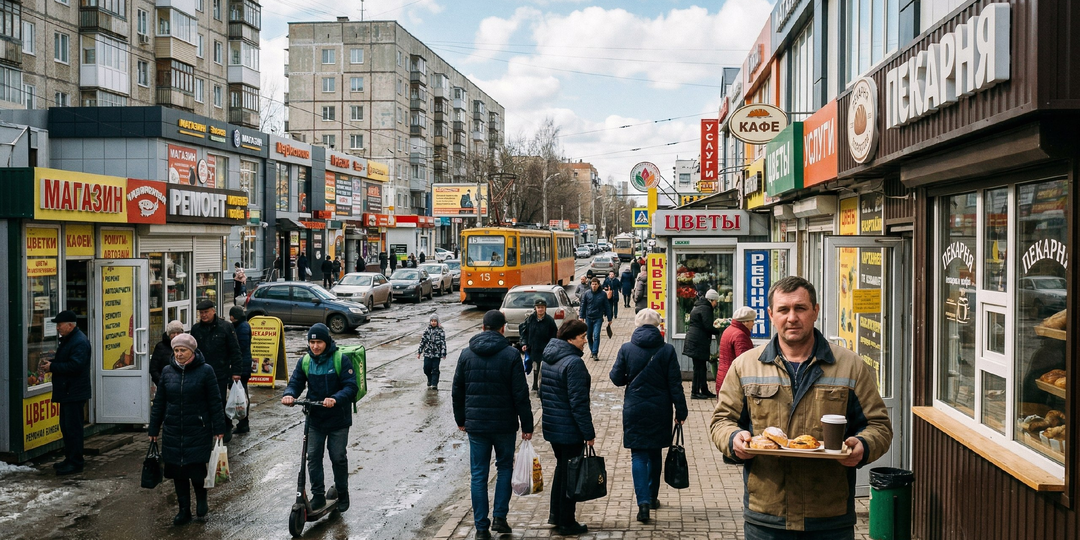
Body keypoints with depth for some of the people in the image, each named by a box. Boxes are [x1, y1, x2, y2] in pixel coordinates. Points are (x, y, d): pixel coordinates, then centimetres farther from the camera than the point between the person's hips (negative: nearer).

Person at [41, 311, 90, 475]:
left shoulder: (79, 342, -18)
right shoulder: (67, 340, 17)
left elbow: (75, 365, -26)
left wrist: (53, 367, -19)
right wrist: (50, 362, 7)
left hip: (74, 392, -11)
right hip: (67, 391, 11)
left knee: (73, 428, -7)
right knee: (66, 426, 16)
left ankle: (76, 462, -1)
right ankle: (70, 459, 24)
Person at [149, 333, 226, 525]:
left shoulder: (205, 371, -5)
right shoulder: (167, 371, 5)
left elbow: (215, 402, -4)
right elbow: (158, 403, 12)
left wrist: (219, 429, -5)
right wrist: (154, 429, 12)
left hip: (198, 430, -4)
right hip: (173, 432, 4)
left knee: (196, 468, -5)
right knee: (177, 471, 6)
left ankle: (201, 499, 24)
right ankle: (184, 510, 19)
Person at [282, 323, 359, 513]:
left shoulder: (340, 360, -13)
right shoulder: (305, 361, 1)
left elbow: (351, 387, -17)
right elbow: (296, 382, 1)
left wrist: (335, 399, -35)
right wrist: (289, 395, -23)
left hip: (338, 419, -4)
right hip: (315, 418, 4)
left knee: (338, 458, 6)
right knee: (313, 456, 3)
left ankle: (342, 495, 24)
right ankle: (318, 496, 16)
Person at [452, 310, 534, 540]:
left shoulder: (466, 354, 2)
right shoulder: (511, 355, -9)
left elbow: (457, 391, 8)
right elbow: (521, 394, -10)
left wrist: (461, 420, 19)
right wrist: (527, 425, -4)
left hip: (475, 424, 2)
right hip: (504, 424, -2)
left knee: (479, 474, 8)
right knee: (504, 468, 17)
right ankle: (500, 517, 11)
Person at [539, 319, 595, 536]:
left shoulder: (549, 359, 7)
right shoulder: (574, 362, -21)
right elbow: (578, 402, -22)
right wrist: (589, 432, -17)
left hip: (552, 426, 9)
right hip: (570, 429, -9)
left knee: (561, 468, 22)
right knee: (570, 474, 3)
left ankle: (556, 514, 32)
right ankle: (566, 524, 13)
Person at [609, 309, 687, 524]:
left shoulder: (626, 349, -5)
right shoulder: (667, 350, -6)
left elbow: (617, 378, -2)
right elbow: (675, 384, -6)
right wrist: (681, 411, 0)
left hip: (634, 410, -1)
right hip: (659, 410, 1)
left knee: (638, 455, 2)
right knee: (655, 453, 18)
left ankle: (643, 501, -13)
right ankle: (652, 497, 30)